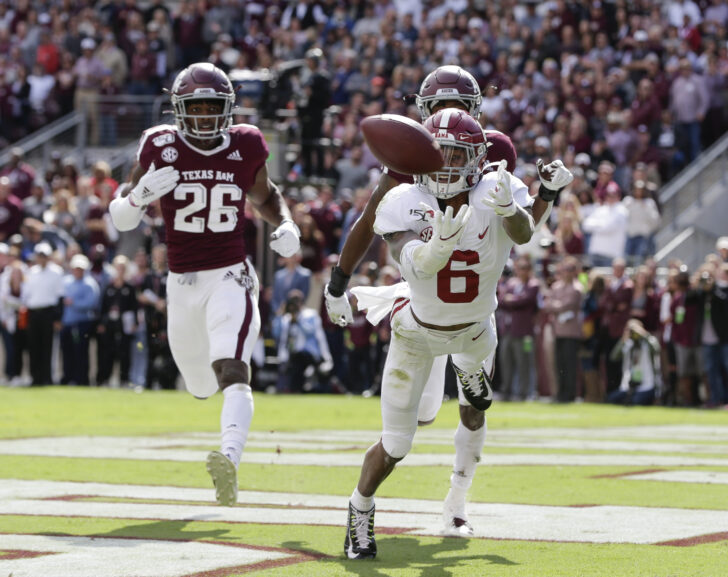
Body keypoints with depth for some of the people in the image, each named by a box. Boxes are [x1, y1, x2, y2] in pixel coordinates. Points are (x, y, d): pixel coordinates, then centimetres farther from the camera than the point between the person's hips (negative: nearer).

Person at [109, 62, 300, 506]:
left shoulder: (245, 147, -2)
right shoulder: (161, 148, -4)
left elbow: (265, 195, 20)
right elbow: (120, 218, 1)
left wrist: (286, 225, -1)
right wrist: (141, 194, -21)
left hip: (231, 277, -2)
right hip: (184, 283, 2)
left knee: (231, 373, -24)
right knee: (202, 385, 18)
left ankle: (230, 459, -41)